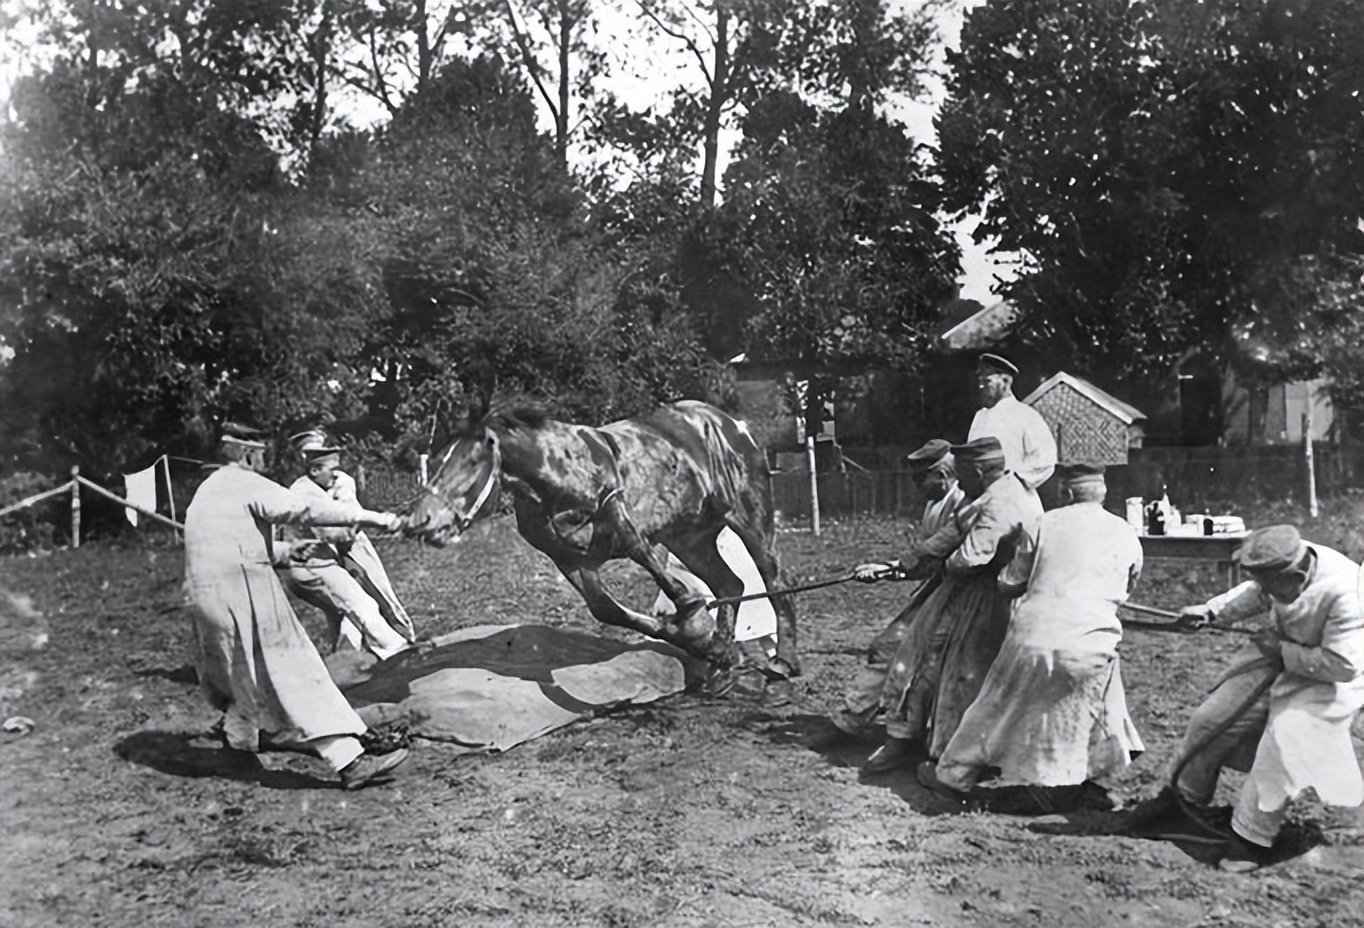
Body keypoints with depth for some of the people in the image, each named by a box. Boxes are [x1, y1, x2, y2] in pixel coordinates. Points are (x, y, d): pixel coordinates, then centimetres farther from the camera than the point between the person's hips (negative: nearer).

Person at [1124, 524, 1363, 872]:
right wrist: (1213, 610, -7)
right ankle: (1182, 794, 28)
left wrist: (1282, 651, -24)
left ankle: (1252, 837, 0)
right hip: (1280, 655, 6)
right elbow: (1255, 595, 5)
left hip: (1327, 681, -6)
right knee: (1212, 719, 5)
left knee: (1283, 744, -20)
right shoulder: (1285, 564, -18)